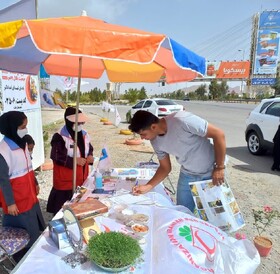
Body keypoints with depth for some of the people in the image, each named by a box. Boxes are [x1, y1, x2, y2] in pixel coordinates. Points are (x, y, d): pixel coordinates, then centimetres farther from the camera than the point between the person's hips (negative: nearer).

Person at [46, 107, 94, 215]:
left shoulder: (84, 134, 6)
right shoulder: (60, 137, -17)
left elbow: (89, 149, 17)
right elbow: (56, 157, -20)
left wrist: (90, 156, -5)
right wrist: (74, 160, -22)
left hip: (81, 179, 7)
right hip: (65, 181, -6)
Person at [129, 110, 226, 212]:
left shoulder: (181, 120, -31)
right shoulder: (156, 141, -10)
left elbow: (219, 134, -24)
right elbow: (165, 167, 3)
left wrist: (219, 168, -20)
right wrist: (147, 187, -10)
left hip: (211, 172, -5)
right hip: (188, 175, 5)